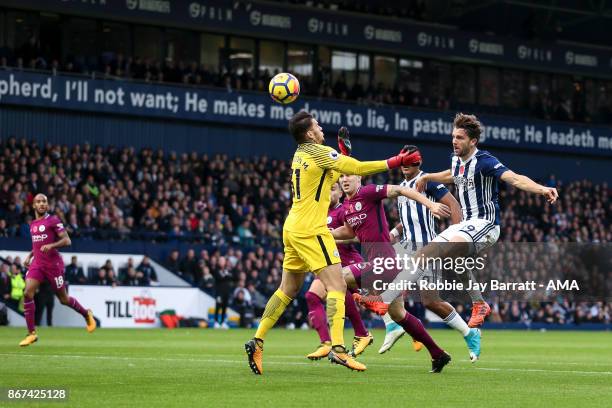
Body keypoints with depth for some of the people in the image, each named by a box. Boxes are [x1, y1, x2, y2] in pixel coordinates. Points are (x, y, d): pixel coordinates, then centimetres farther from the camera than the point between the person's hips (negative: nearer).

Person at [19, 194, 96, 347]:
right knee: (27, 293, -15)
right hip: (37, 264, 5)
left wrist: (51, 246, -27)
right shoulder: (33, 224, 14)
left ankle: (87, 314, 35)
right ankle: (31, 333, -11)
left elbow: (67, 241, -12)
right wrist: (29, 255, 16)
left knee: (63, 299, 5)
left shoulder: (53, 220, -6)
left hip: (53, 264, -5)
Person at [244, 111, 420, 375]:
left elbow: (330, 177, 25)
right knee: (337, 286, -11)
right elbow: (358, 168, -11)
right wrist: (394, 162, -5)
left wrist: (343, 152, 20)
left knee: (288, 289, 16)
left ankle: (257, 342, 14)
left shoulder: (301, 155, 15)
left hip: (292, 229, 9)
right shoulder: (319, 152, -11)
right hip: (311, 230, -9)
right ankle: (337, 348, -22)